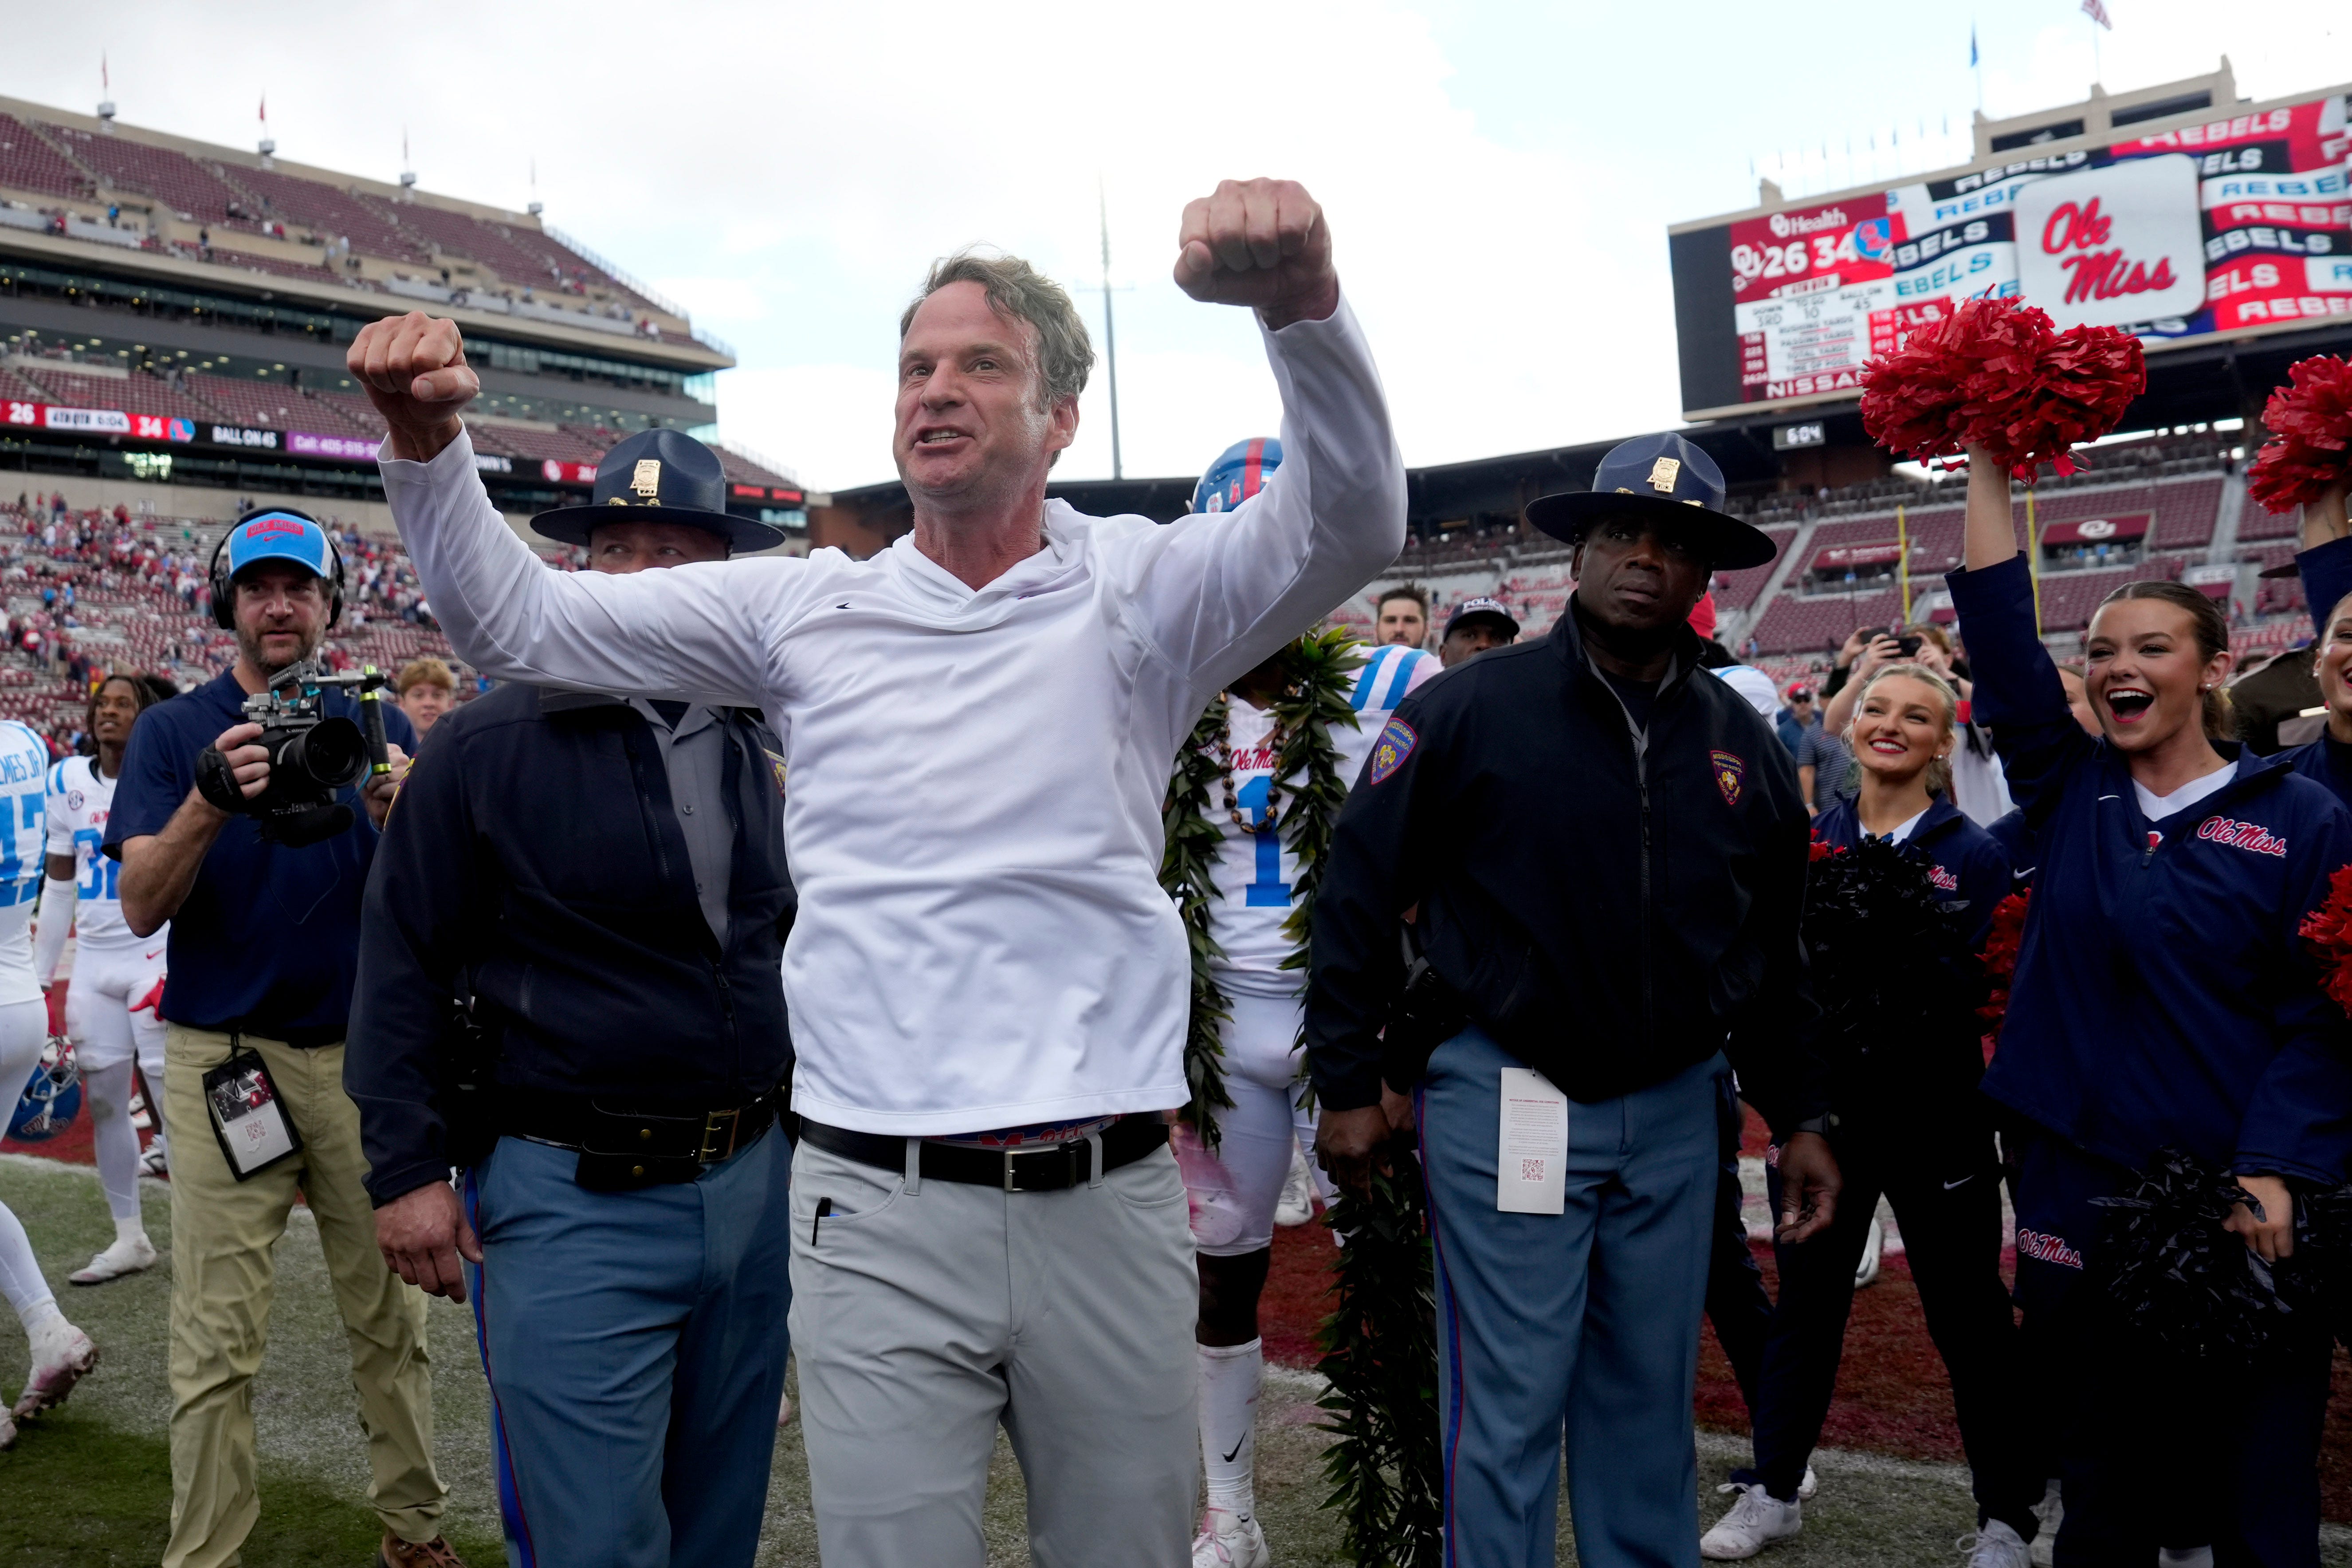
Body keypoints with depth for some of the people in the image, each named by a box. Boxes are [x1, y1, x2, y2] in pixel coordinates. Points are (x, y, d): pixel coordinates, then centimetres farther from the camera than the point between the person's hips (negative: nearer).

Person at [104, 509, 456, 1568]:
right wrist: (209, 803, -23)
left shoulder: (377, 725, 7)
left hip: (363, 1052, 1)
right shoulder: (174, 733, 4)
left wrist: (394, 809, -21)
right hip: (219, 1058, -1)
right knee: (216, 1339, 2)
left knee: (390, 1316, 7)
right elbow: (141, 907, -6)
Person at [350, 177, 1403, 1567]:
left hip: (1113, 1205, 0)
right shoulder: (804, 608, 6)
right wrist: (431, 443, -8)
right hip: (879, 1213, 0)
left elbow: (1351, 523, -15)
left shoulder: (1139, 593, 1)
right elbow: (517, 621, 9)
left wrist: (1305, 303, -33)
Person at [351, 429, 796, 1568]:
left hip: (754, 1188, 5)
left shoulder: (760, 749, 8)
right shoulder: (490, 746, -7)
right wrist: (408, 1167, -9)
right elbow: (404, 962, -5)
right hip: (572, 1204, -5)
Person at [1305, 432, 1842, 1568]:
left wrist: (1797, 1115, 14)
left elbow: (1771, 952, 15)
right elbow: (1359, 894, -5)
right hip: (1506, 1098, -4)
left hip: (1674, 1110, 5)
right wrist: (1347, 1082, -7)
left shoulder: (1739, 742, 7)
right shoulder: (1469, 709, -8)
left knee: (1648, 1397, 16)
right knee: (1510, 1405, 2)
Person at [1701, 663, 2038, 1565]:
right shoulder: (1811, 840, 5)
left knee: (1969, 1318, 8)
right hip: (1823, 1105, 3)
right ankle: (1772, 1492, 29)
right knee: (1805, 1302, 14)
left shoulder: (1973, 855, -4)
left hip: (1934, 1118, -3)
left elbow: (1977, 991, -10)